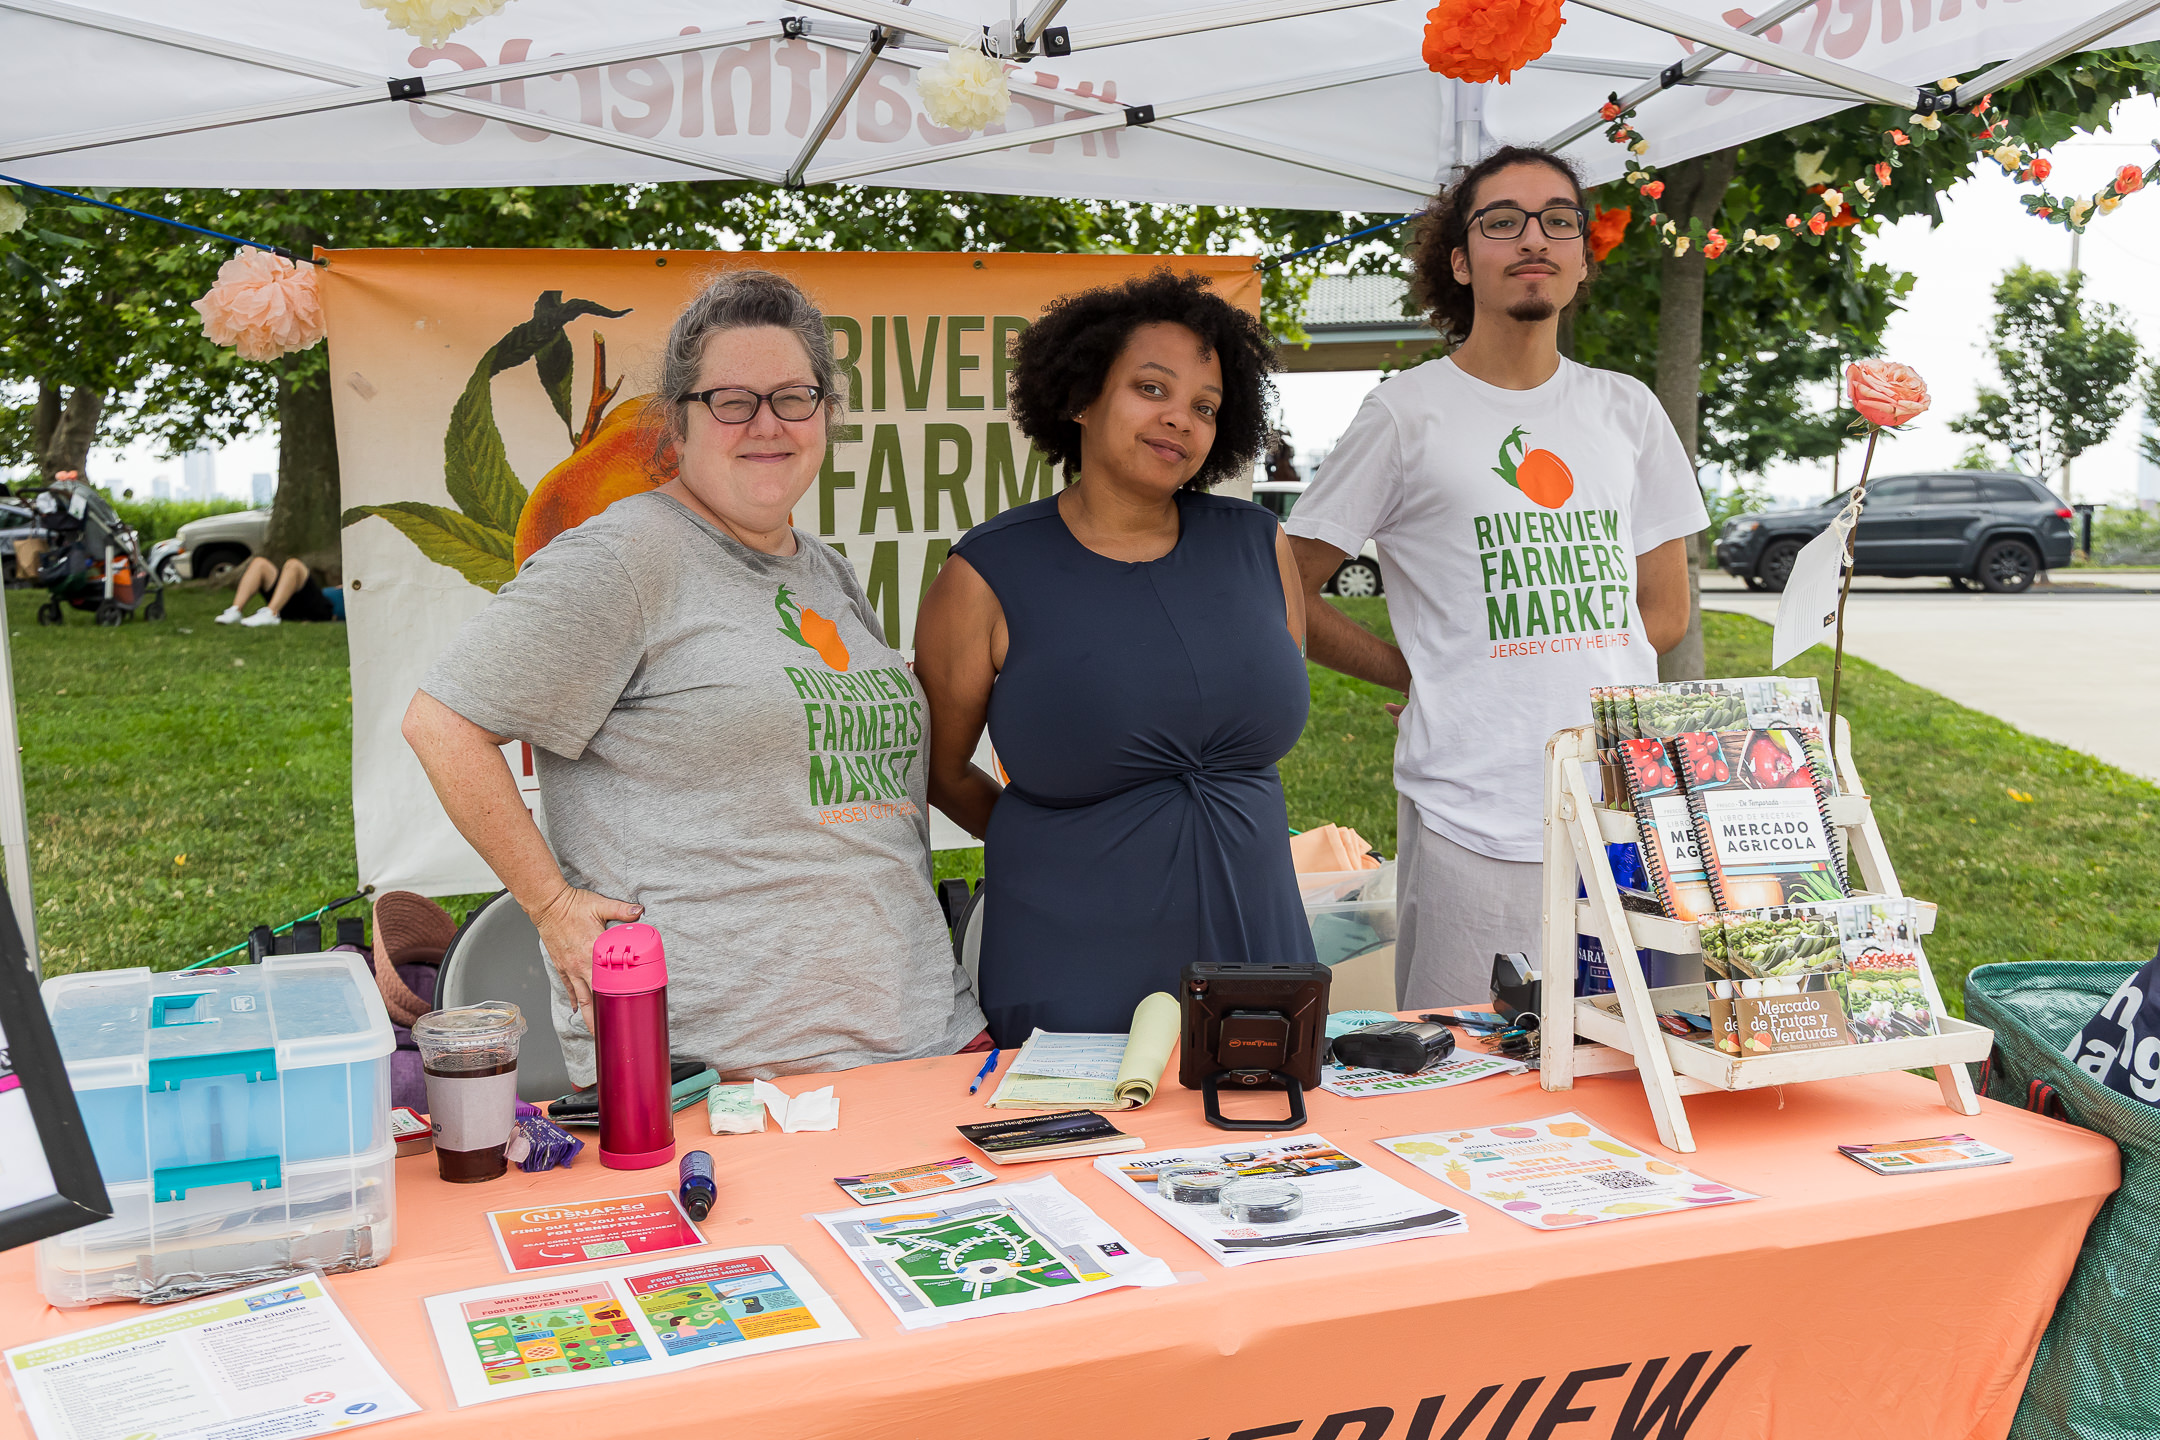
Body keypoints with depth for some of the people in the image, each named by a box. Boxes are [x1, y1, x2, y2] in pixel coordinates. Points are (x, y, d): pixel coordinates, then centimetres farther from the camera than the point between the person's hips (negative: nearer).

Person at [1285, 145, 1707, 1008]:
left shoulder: (1628, 410, 13)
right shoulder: (1406, 415, -1)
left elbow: (1664, 612, 18)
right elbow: (1286, 597, 2)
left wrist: (1556, 669, 5)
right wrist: (1422, 676, 2)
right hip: (1474, 828, -4)